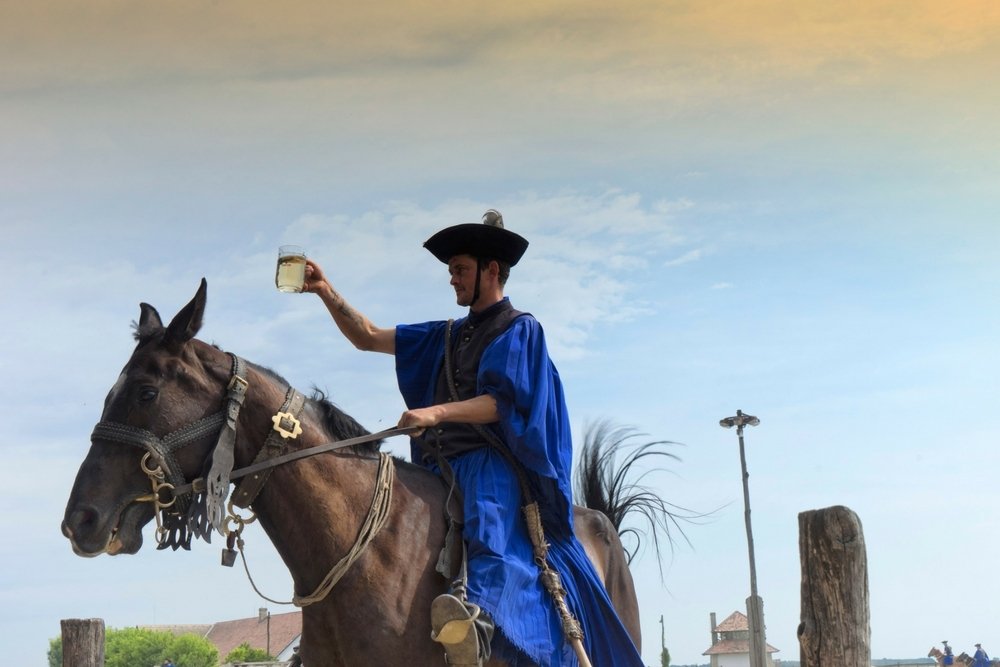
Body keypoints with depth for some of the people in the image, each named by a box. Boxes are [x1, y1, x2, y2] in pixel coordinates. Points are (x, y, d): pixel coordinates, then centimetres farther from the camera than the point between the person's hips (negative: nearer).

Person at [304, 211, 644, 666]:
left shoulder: (519, 330, 5)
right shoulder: (447, 337, 26)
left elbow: (500, 404, -10)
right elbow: (367, 338, 25)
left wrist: (437, 413, -25)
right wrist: (327, 293, 11)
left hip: (489, 462, -9)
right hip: (440, 469, 9)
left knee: (489, 527, -35)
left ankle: (479, 609, -64)